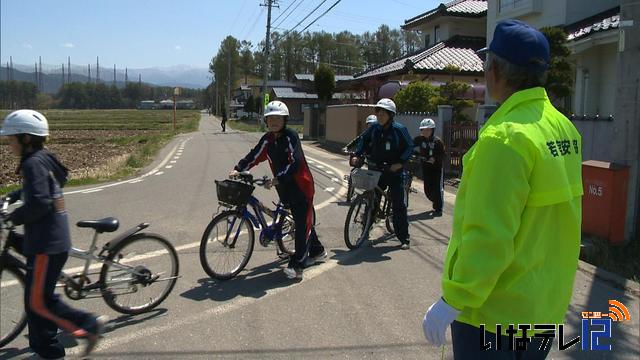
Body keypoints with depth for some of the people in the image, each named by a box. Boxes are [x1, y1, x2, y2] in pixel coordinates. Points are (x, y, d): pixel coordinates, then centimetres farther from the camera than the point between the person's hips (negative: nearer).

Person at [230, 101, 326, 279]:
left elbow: (295, 163, -25)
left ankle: (297, 265, -6)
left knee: (303, 223, -6)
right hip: (284, 187, 8)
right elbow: (254, 156, 7)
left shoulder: (290, 137, -17)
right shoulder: (267, 140, 3)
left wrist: (278, 179, -29)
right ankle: (317, 251, 37)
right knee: (301, 220, 18)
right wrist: (238, 169, -4)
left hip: (301, 185, -7)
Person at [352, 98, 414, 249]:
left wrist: (400, 163, -18)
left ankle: (404, 238, 5)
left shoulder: (399, 129, -10)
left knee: (399, 205, -3)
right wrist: (356, 155, 1)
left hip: (394, 171, -4)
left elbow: (410, 147, -7)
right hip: (376, 170, 4)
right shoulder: (374, 128, 1)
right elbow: (363, 140, 15)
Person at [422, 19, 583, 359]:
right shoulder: (563, 127, 2)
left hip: (494, 311, -8)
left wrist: (453, 300, -19)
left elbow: (488, 236, -26)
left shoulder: (504, 137, -24)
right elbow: (552, 218, 10)